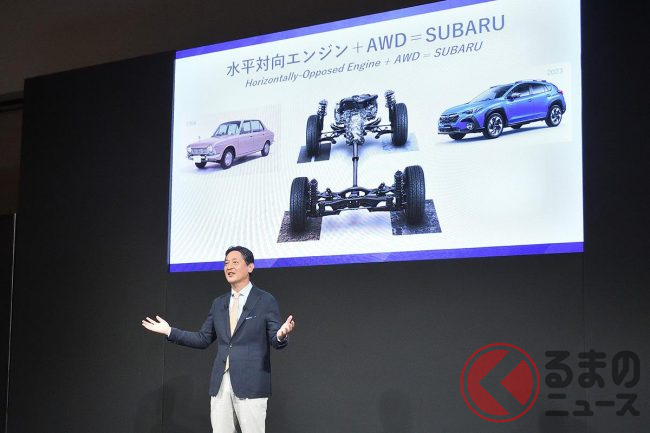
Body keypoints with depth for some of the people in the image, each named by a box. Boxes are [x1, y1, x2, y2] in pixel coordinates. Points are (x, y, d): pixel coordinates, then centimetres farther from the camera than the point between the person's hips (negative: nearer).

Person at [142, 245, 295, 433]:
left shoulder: (266, 300, -1)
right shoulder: (218, 303, 14)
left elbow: (275, 340, -4)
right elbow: (203, 339, 16)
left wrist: (281, 335, -28)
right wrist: (169, 331, 10)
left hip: (251, 383, -5)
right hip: (220, 383, 5)